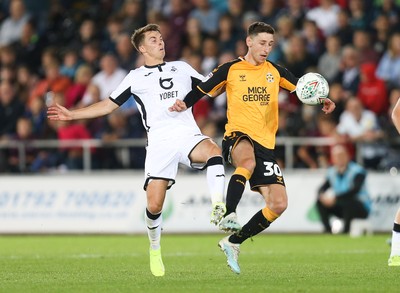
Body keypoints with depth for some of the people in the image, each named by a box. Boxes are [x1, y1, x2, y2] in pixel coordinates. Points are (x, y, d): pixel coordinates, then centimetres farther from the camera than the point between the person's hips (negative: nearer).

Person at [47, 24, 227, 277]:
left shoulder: (181, 68, 22)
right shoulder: (136, 78, 18)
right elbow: (109, 105, 20)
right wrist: (71, 115, 15)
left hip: (188, 135, 1)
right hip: (160, 142, -1)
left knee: (213, 150, -36)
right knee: (154, 204, -10)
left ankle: (219, 209, -39)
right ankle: (155, 249, 16)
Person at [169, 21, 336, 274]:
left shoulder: (275, 71, 13)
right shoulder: (230, 70, 4)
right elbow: (202, 90, 6)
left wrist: (323, 101, -9)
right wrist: (184, 104, -13)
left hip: (266, 143, 4)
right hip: (238, 135, -4)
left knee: (278, 204, -5)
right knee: (248, 161, -43)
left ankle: (233, 242, 9)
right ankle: (229, 214, -42)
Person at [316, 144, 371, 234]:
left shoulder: (357, 170, -17)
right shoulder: (332, 172, 4)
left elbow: (355, 190, -30)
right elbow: (322, 188, 2)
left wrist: (336, 197, -38)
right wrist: (322, 195, -24)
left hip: (362, 209, -6)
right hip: (342, 209, 6)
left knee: (347, 201, -37)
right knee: (320, 202, -12)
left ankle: (346, 230, -27)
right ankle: (327, 229, -11)